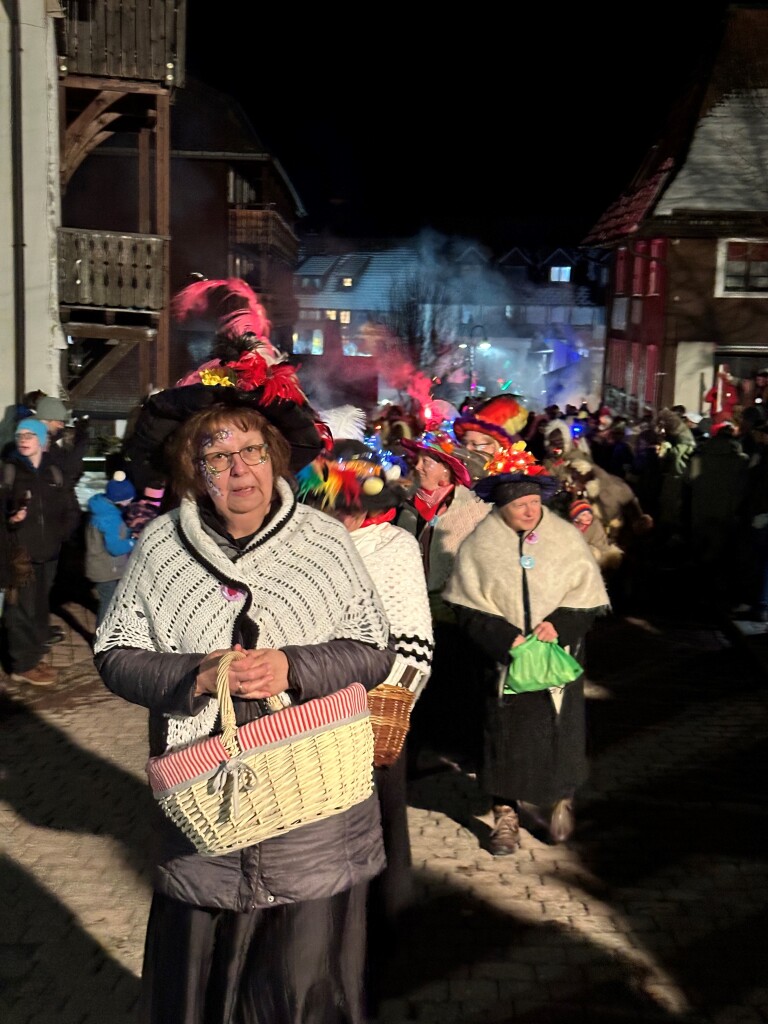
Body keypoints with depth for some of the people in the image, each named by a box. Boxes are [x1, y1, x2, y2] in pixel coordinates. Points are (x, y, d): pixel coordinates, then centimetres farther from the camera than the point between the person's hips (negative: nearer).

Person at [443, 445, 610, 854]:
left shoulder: (567, 538, -1)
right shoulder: (479, 545, -4)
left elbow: (587, 597, 1)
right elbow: (468, 609, -5)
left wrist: (559, 625, -15)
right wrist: (507, 639, -16)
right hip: (503, 658, -1)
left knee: (559, 726, 7)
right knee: (505, 731, 4)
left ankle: (561, 801, 32)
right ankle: (506, 815, 19)